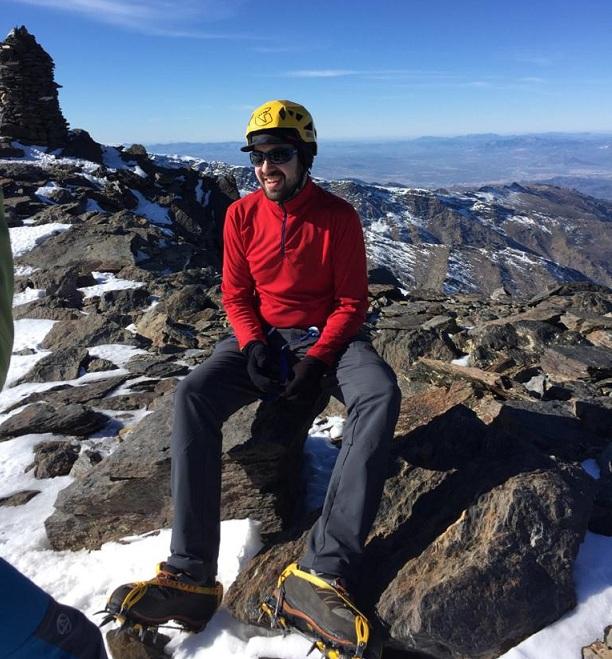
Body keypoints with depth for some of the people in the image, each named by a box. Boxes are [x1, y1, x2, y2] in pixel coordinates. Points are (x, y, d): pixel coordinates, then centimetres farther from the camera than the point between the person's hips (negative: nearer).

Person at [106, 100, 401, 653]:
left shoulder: (338, 216, -5)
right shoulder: (242, 215, 2)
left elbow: (352, 302, -4)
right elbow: (236, 294, 5)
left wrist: (316, 359, -19)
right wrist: (253, 345, -14)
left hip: (327, 337, -1)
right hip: (262, 337, 2)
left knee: (380, 394, -34)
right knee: (193, 394, -27)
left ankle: (324, 572, -37)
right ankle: (192, 574, -28)